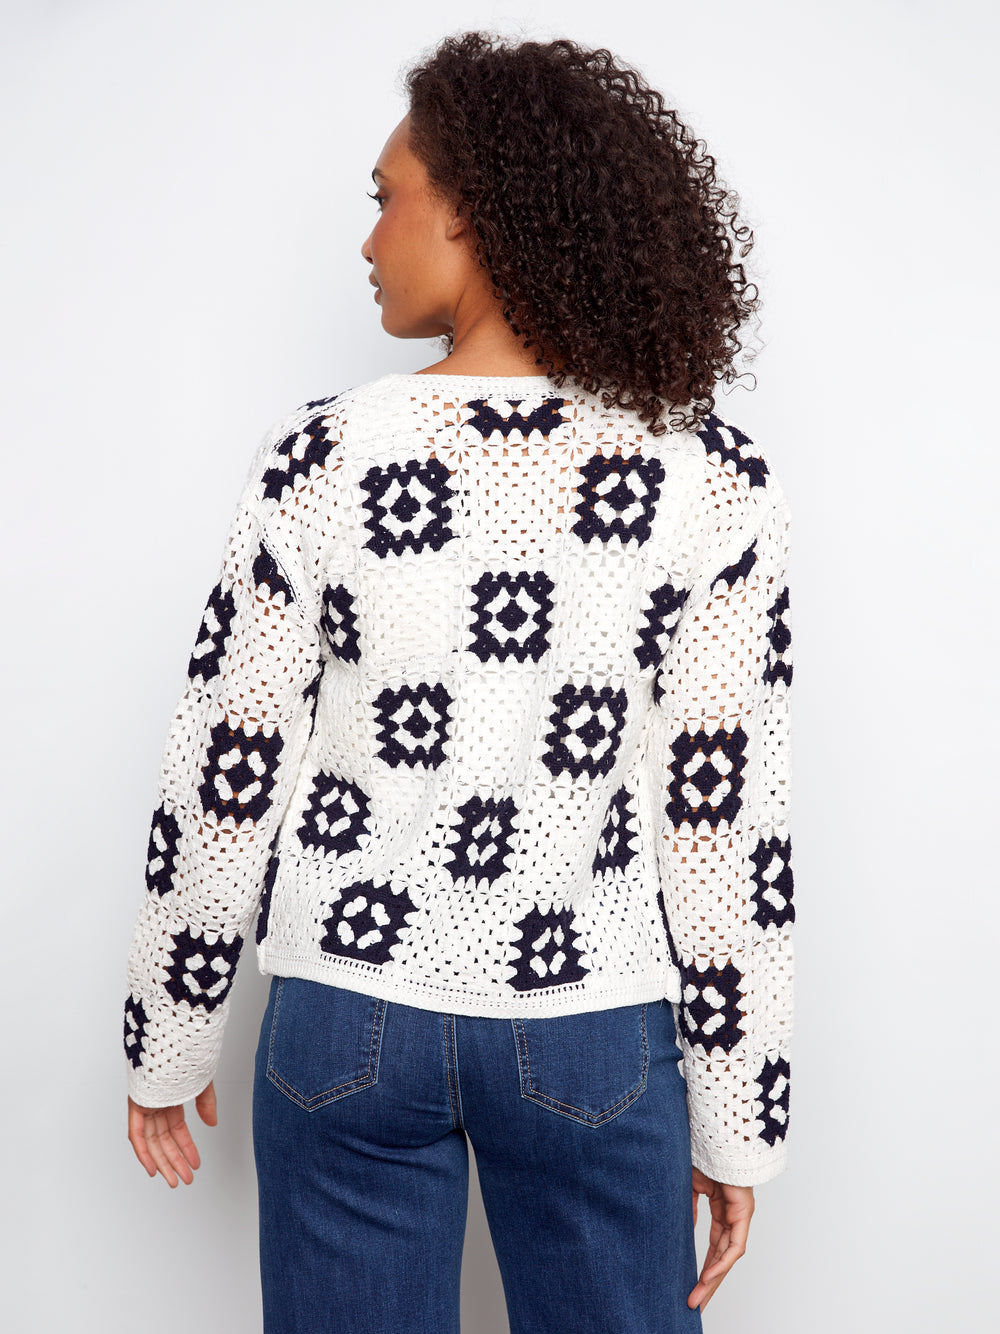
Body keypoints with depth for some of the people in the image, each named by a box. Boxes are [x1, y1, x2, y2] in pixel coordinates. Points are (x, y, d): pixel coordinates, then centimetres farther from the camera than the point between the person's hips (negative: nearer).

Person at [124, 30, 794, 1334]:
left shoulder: (324, 455, -12)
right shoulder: (711, 478, -10)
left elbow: (227, 776, -6)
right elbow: (727, 817, -9)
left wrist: (170, 1045, 8)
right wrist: (736, 1119, 1)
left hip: (349, 1020, 0)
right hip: (596, 1032, 1)